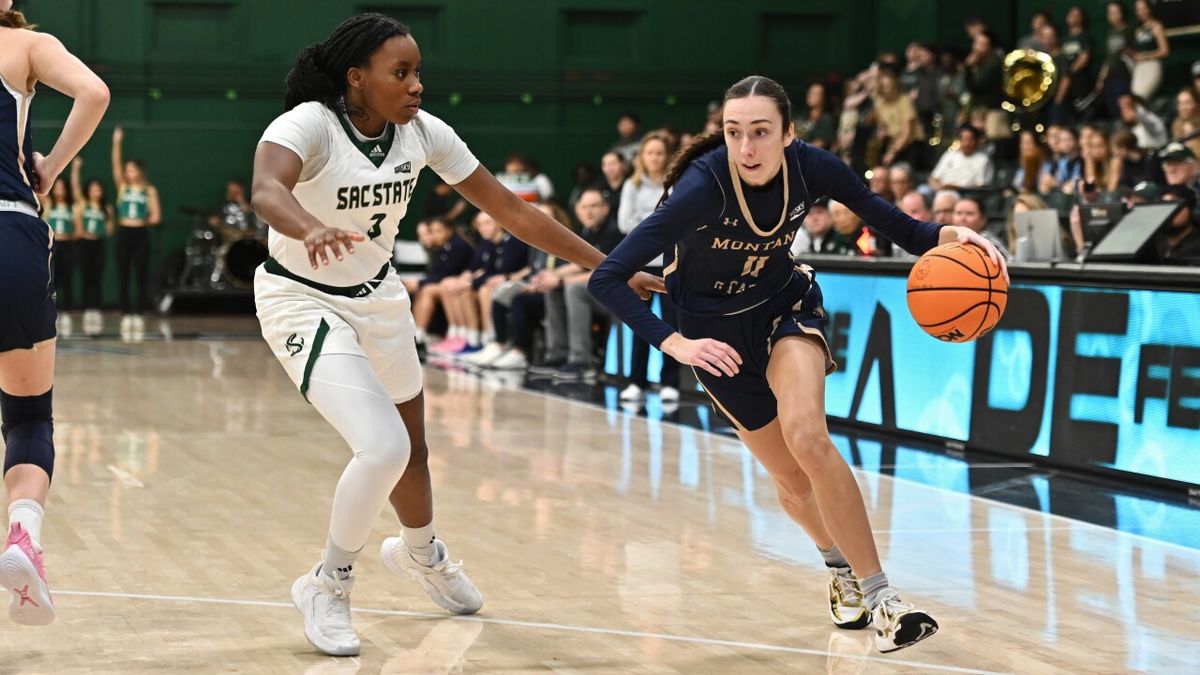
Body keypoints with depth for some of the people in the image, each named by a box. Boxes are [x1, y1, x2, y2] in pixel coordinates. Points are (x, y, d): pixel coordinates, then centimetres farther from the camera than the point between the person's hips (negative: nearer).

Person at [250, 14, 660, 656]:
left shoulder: (423, 133, -11)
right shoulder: (309, 124, -27)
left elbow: (510, 209, -5)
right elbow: (266, 190, -48)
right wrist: (312, 230, -70)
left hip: (376, 296, 6)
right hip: (302, 300, -6)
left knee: (412, 451, 19)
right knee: (383, 446, -22)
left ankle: (421, 554, 52)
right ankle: (327, 585, 3)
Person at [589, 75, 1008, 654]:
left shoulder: (810, 167, -21)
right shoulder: (703, 187, -31)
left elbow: (895, 225, -9)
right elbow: (607, 279, -32)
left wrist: (948, 235, -29)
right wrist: (676, 344, -39)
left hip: (786, 306, 1)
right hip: (716, 330, -1)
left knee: (806, 435, -26)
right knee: (791, 477, 6)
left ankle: (879, 597, -21)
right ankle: (842, 569, 39)